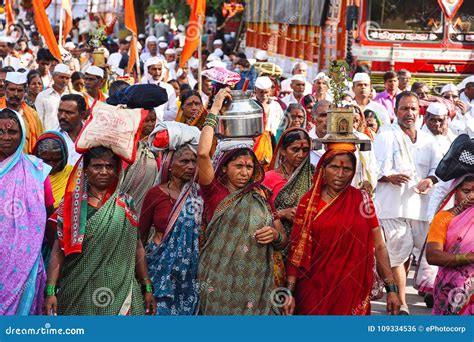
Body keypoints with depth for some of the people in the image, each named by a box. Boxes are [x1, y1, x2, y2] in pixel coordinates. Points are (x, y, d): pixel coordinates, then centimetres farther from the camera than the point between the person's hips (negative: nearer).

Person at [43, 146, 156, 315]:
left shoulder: (125, 204, 5)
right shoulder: (72, 205, 0)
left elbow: (137, 248, 8)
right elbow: (58, 250, -3)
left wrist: (147, 288, 4)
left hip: (119, 290, 1)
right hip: (78, 294, -1)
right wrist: (50, 291, -12)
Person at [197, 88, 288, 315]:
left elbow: (283, 241, 17)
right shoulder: (214, 193, 0)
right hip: (221, 285, -3)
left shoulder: (261, 197, 11)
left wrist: (275, 235, -7)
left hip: (258, 285, 3)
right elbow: (203, 153, -17)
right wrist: (215, 109, -10)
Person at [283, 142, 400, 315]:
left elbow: (378, 247, 2)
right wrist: (290, 292, -8)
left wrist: (391, 289, -3)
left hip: (352, 292, 0)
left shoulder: (362, 200, 1)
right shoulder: (309, 202, -1)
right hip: (314, 290, 0)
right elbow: (297, 251, -2)